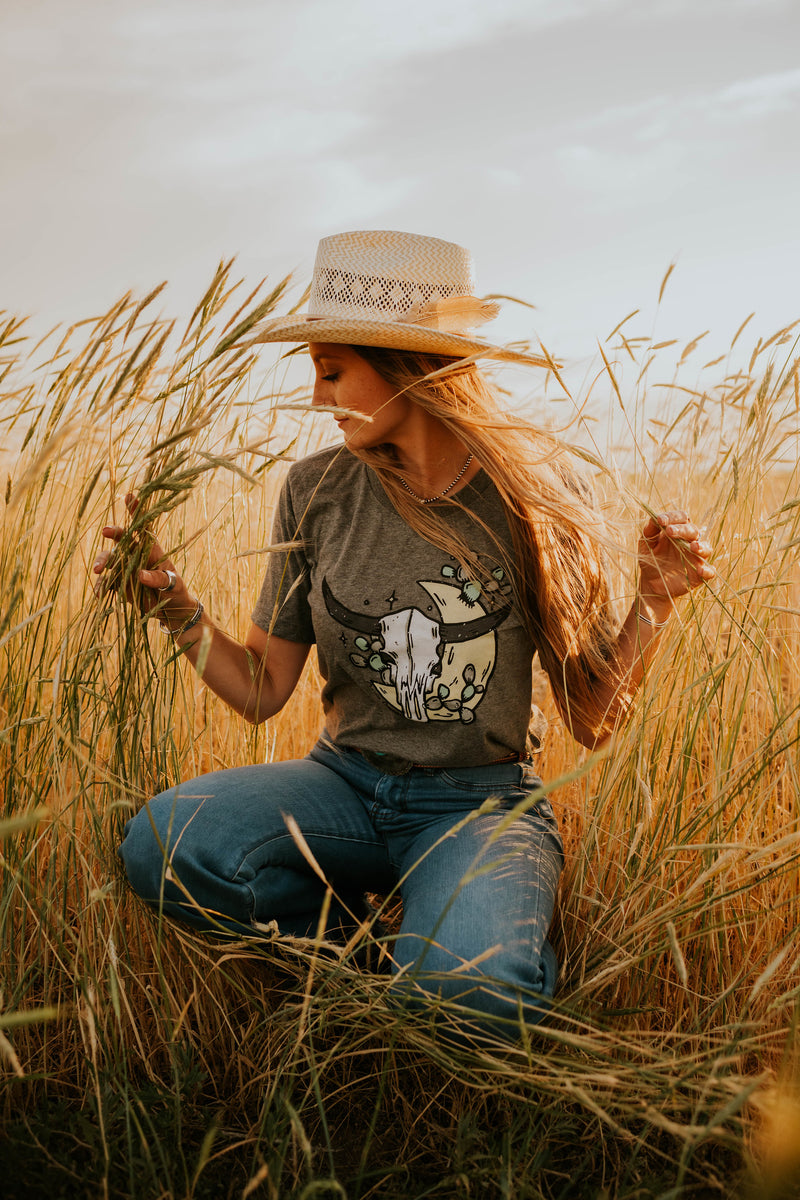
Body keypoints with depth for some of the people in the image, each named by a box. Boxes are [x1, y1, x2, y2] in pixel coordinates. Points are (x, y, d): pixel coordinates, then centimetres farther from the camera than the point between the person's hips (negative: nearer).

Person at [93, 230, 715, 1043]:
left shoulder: (537, 495, -7)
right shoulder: (317, 490, -1)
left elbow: (593, 720, -2)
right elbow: (262, 690, 4)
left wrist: (655, 601, -16)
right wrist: (174, 604, -10)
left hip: (482, 801, -3)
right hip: (347, 785, 3)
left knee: (465, 988, -34)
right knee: (161, 844, -26)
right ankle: (349, 935, 1)